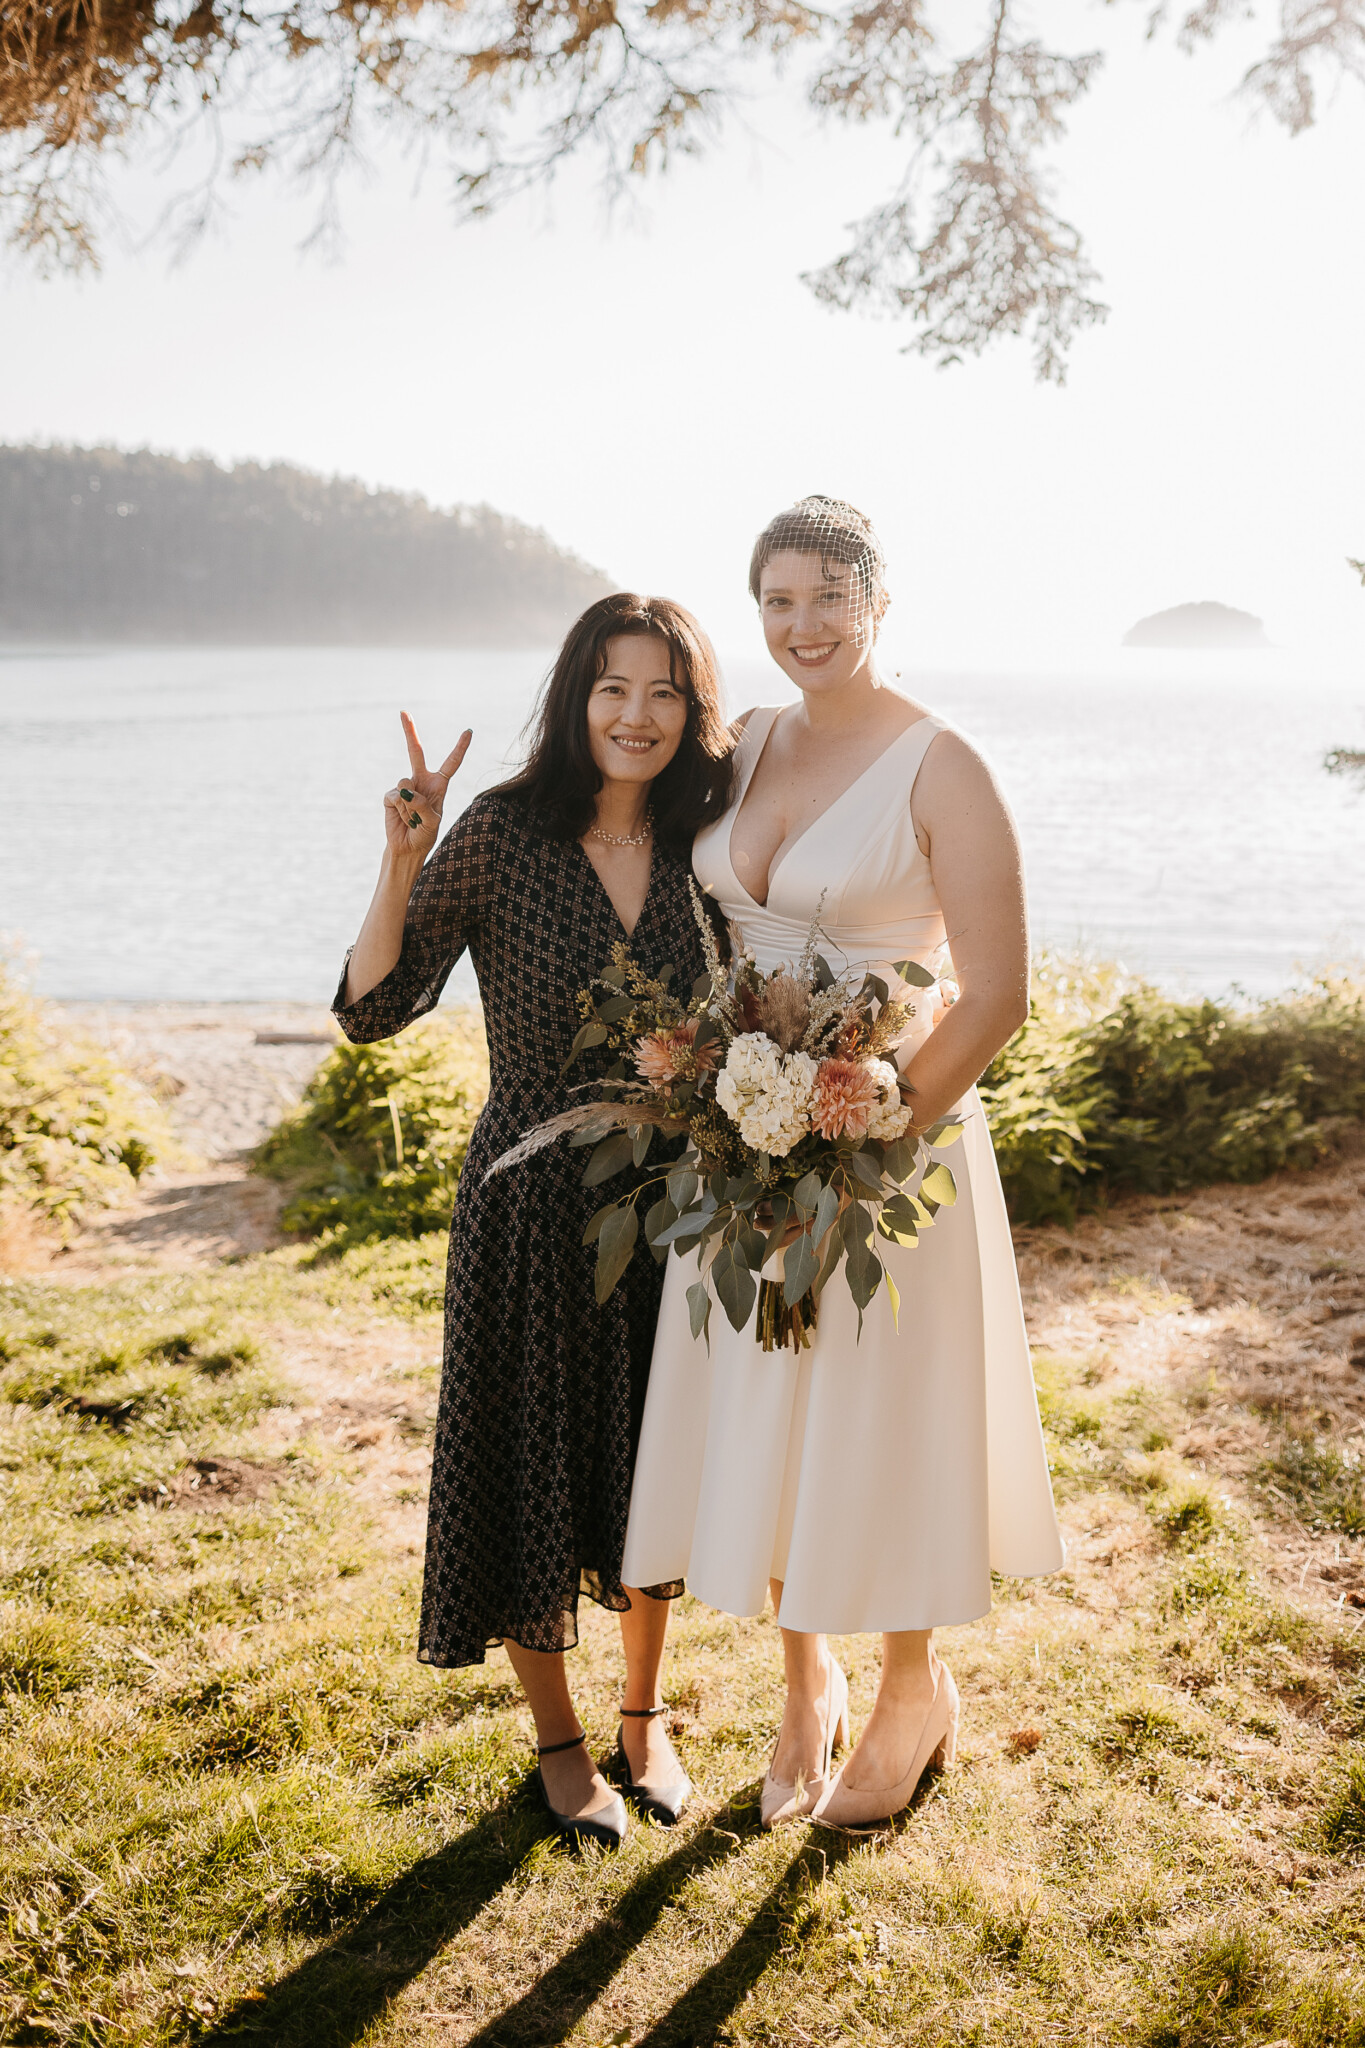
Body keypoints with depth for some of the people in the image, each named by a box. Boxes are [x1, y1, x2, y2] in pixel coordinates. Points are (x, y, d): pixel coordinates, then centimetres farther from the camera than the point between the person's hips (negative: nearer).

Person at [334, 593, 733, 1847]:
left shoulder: (704, 847, -2)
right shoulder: (504, 835, -13)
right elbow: (373, 1011, -15)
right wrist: (402, 863, -27)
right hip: (535, 1204, -3)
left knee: (657, 1463, 17)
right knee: (535, 1469, 9)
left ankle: (645, 1712, 41)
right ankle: (559, 1738, 34)